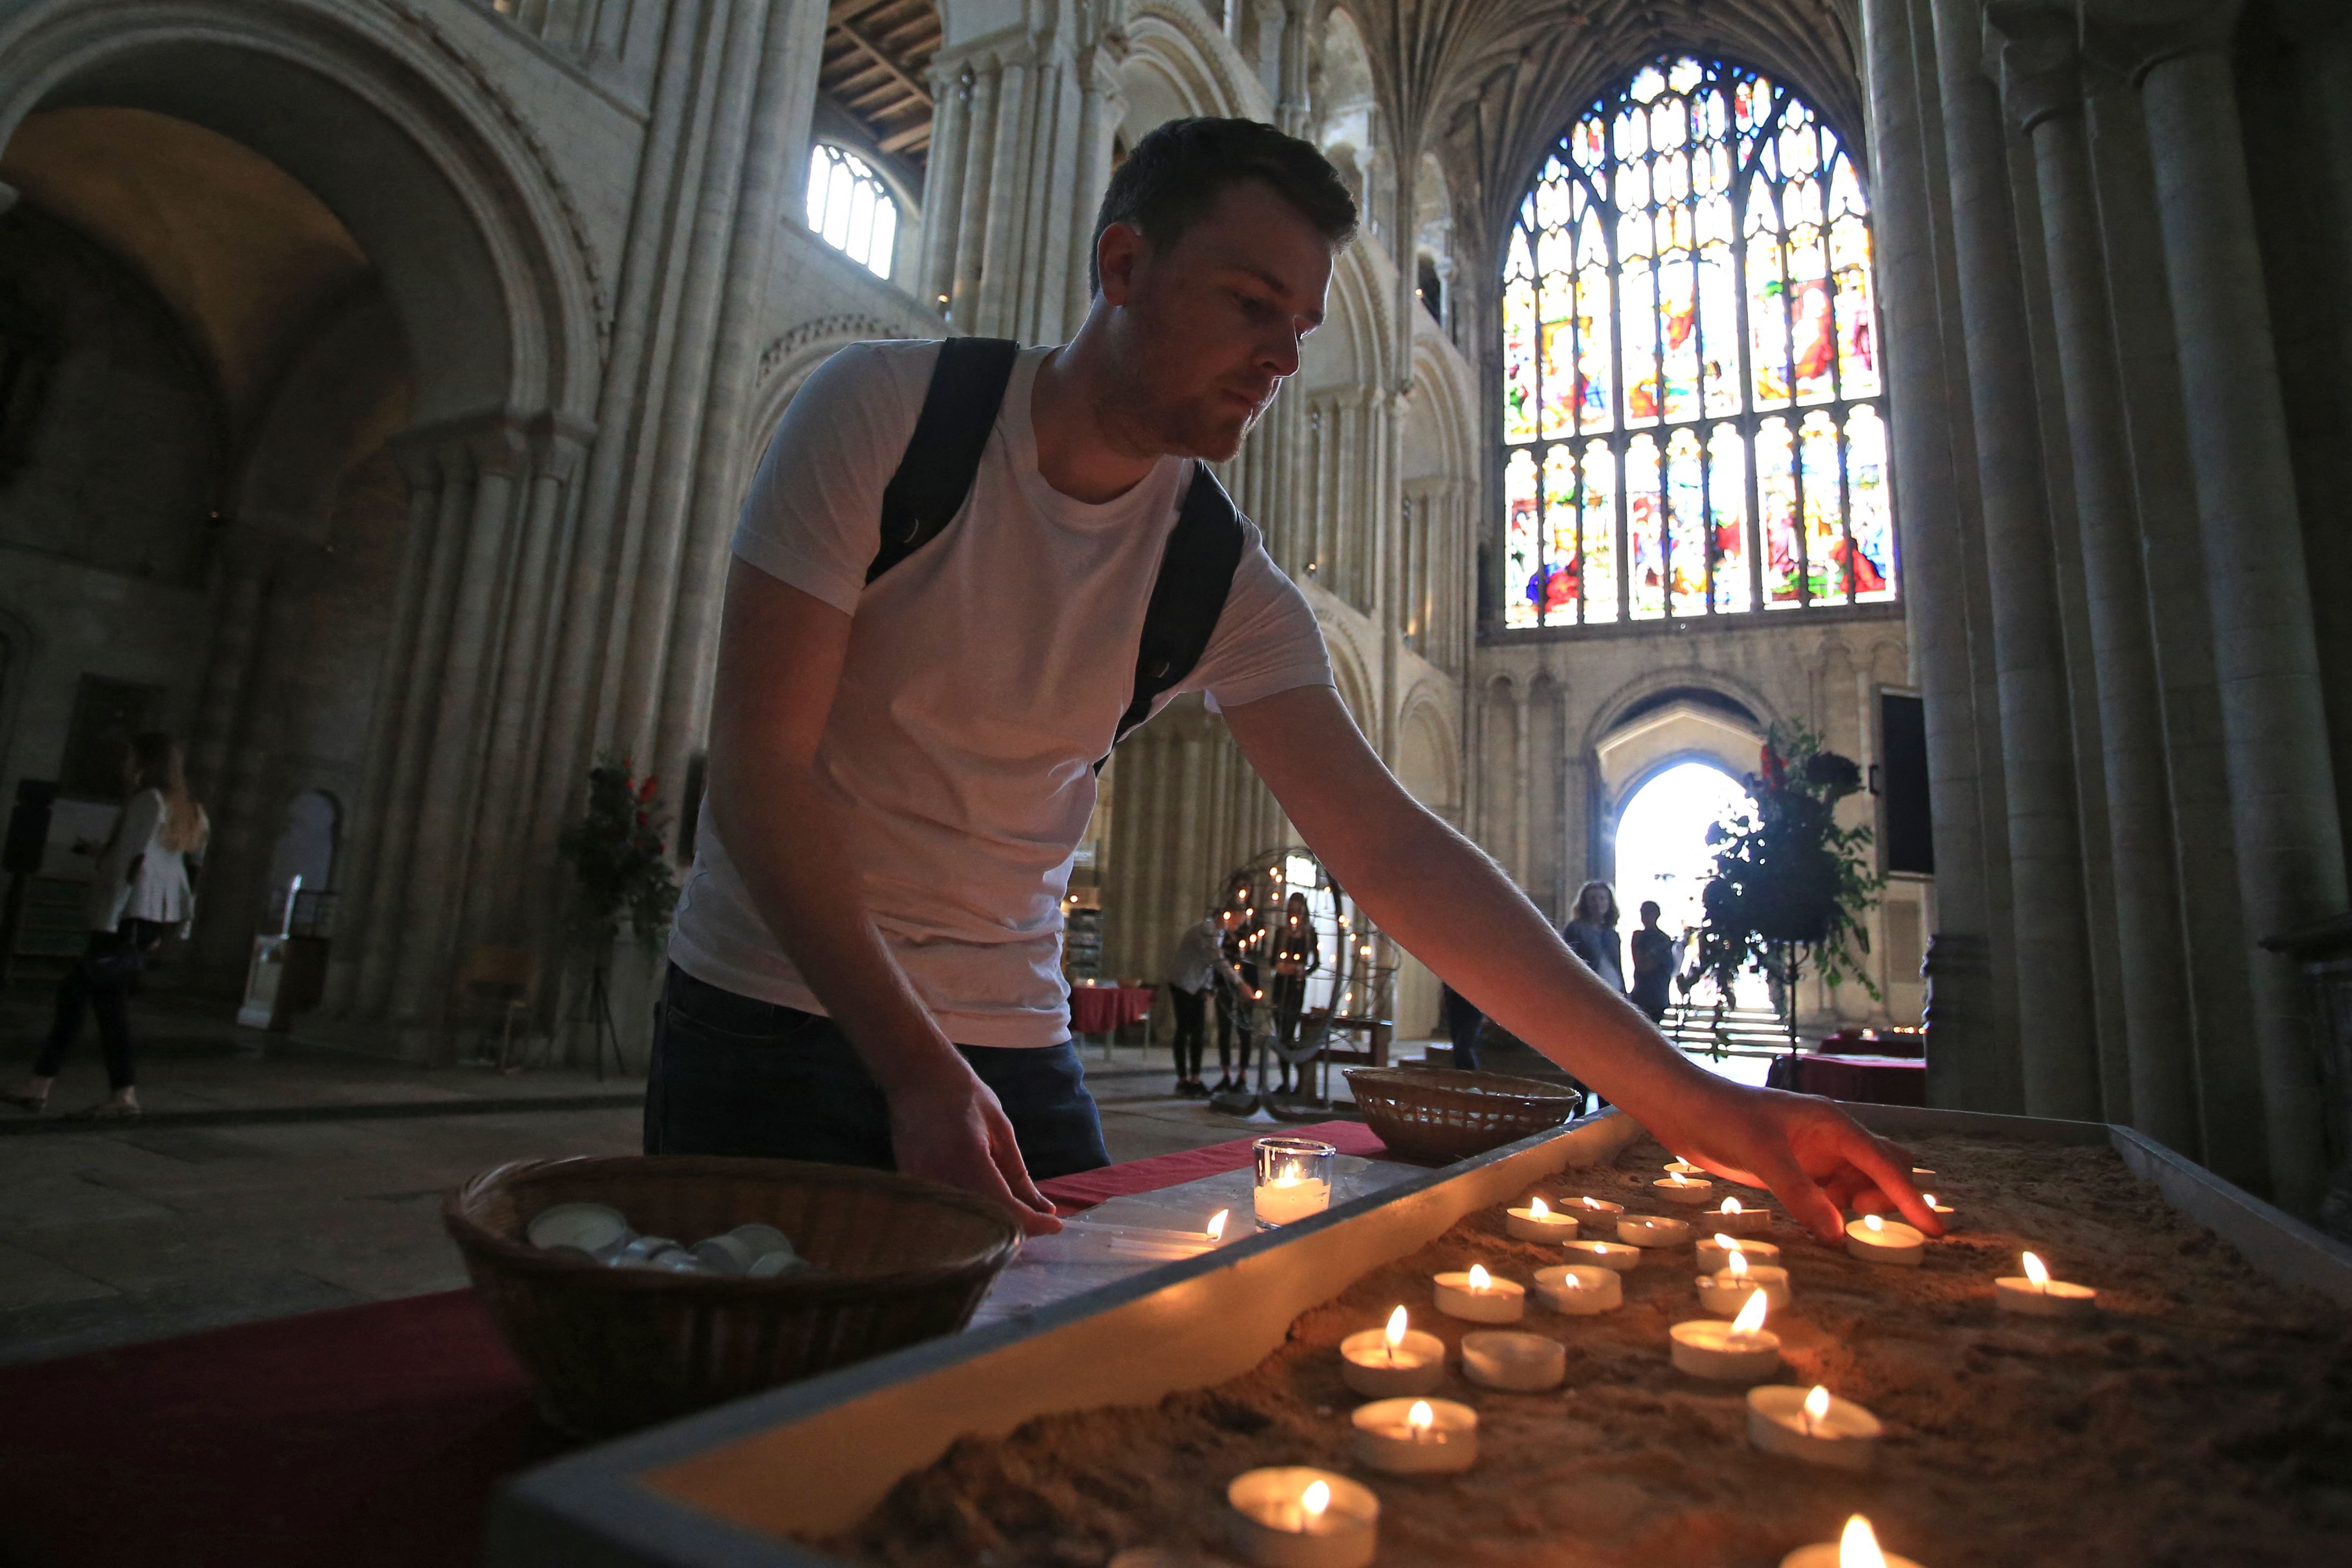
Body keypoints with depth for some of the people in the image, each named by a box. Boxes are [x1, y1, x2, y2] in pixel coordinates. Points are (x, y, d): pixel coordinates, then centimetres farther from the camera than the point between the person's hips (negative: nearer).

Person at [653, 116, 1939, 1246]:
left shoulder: (1222, 579, -7)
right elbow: (760, 762, -18)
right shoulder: (883, 412, -14)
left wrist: (1683, 1097, -18)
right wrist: (916, 1070, -27)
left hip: (1012, 1043, 2)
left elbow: (1389, 847, -12)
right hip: (774, 1011, -1)